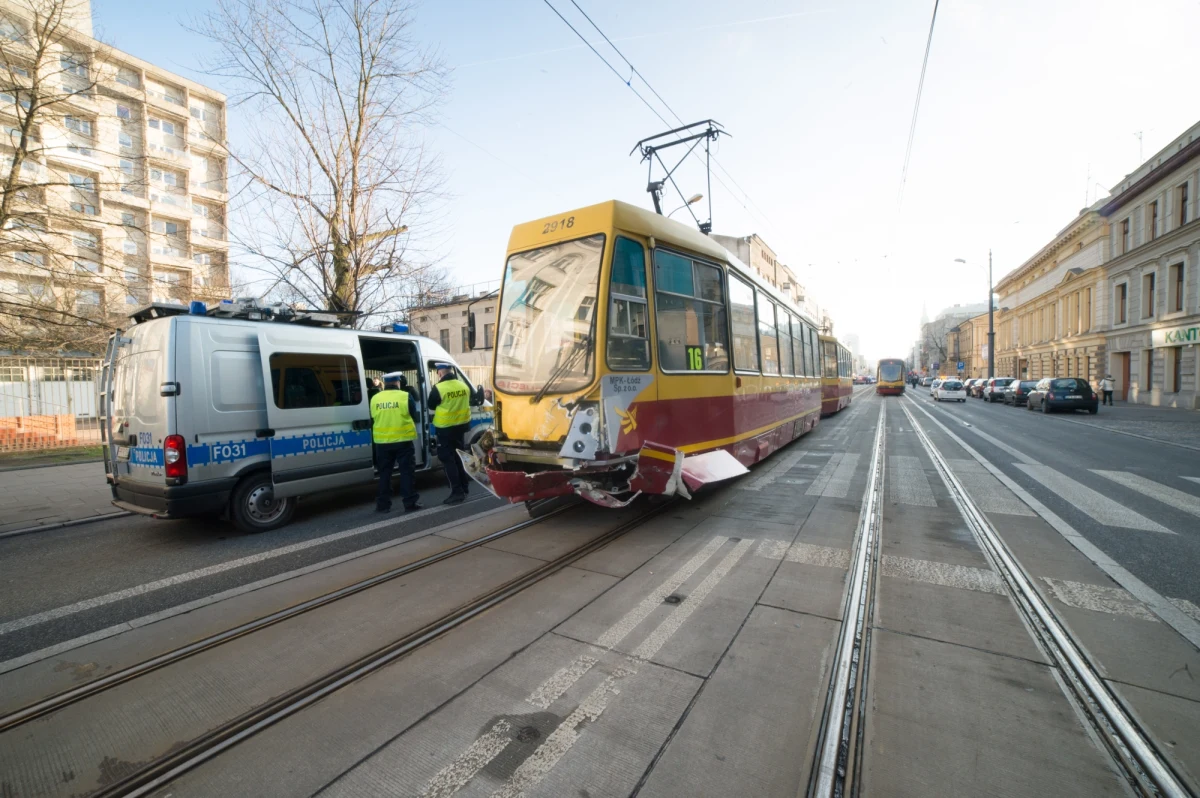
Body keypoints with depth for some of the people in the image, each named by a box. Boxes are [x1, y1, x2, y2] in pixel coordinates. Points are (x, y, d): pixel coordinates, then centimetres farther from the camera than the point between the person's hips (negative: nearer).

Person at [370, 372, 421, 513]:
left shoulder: (375, 399, 2)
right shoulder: (405, 397, -7)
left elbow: (372, 420, 13)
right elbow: (414, 417, 3)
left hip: (382, 441, 3)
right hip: (403, 440, -3)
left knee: (384, 473, 13)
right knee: (406, 471, 4)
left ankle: (383, 504, 18)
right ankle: (410, 502, 5)